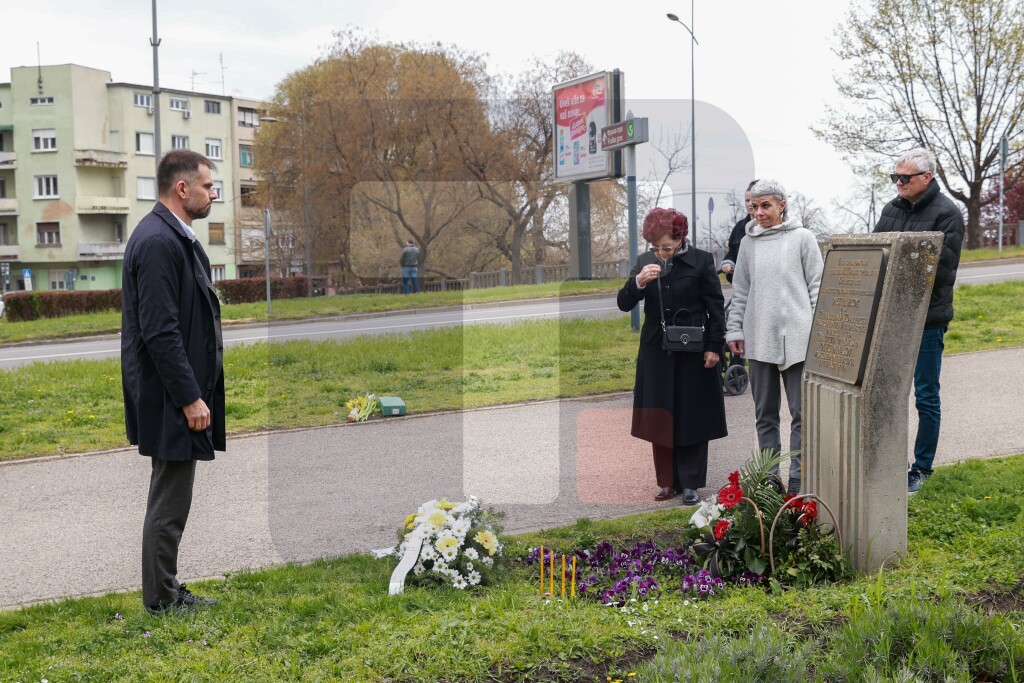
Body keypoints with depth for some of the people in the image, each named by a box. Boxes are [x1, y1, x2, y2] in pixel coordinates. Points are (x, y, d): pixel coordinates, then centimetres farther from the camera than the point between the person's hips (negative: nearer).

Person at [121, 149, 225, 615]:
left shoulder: (173, 236, 13)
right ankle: (161, 599, 13)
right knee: (170, 502, 1)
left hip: (181, 392, 10)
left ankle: (166, 590, 28)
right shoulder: (158, 241, -19)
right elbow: (160, 331, -24)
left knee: (171, 498, 17)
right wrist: (190, 397, -21)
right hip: (171, 399, -10)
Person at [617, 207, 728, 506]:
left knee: (692, 419, 5)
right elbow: (624, 304, -1)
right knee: (660, 419, 6)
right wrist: (638, 282, -20)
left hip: (693, 353, -3)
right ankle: (668, 481, 17)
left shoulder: (700, 260, -6)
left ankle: (690, 483, 13)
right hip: (656, 353, 3)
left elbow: (716, 306, -2)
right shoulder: (644, 262, 2)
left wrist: (714, 347, -6)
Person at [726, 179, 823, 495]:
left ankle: (797, 479, 6)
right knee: (765, 414, 9)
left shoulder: (802, 238, 1)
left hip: (797, 338, -3)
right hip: (759, 339, 4)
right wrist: (734, 330, 6)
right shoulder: (748, 243, 11)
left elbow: (817, 286, 0)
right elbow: (740, 292, 13)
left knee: (801, 412, -1)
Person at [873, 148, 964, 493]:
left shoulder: (946, 213, -9)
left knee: (926, 397, 5)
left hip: (927, 319, -6)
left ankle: (922, 467, 16)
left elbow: (942, 268, -17)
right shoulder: (891, 209, 9)